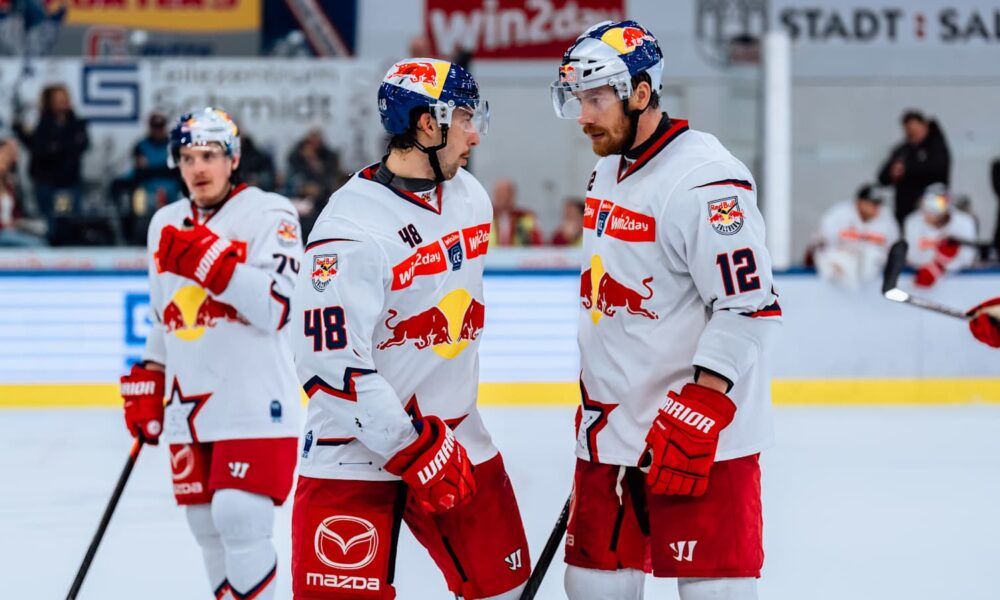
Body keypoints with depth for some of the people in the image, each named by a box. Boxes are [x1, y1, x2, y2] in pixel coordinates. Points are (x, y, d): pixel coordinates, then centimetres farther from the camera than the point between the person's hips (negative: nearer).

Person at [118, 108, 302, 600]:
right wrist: (145, 385, 21)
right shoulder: (166, 224, 15)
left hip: (255, 402, -7)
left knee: (240, 519, -16)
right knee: (207, 525, 9)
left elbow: (274, 308, -19)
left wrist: (211, 260, -26)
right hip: (189, 404, 7)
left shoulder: (269, 215, -7)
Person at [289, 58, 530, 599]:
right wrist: (414, 452, -24)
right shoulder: (352, 228, -21)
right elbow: (331, 367, -24)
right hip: (357, 448, -7)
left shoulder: (470, 198, 5)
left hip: (452, 435, 7)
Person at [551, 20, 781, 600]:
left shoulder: (704, 179, -17)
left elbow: (749, 305, -22)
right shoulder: (609, 172, 13)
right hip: (613, 425, 9)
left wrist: (700, 412, -26)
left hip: (703, 430, -9)